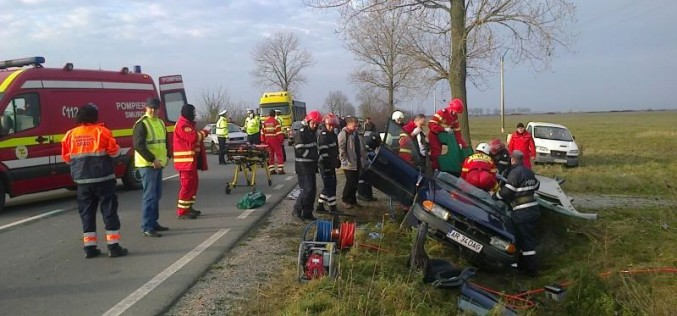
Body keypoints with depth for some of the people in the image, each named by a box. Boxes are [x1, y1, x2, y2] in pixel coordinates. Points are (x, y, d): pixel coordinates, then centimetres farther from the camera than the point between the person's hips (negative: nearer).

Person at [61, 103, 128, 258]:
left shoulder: (71, 134, 3)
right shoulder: (101, 131, -8)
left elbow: (66, 157, 8)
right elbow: (114, 151, -5)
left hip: (83, 180, 4)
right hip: (103, 178, -3)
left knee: (87, 212, 11)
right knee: (109, 211, 2)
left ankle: (90, 247, 12)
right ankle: (114, 246, 2)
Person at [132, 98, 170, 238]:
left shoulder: (160, 123, 15)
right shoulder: (141, 124, -11)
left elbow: (165, 141, 23)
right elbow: (138, 145, -20)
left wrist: (166, 156, 10)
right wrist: (152, 159, -22)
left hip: (158, 164, 9)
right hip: (147, 164, -8)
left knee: (157, 195, 14)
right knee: (149, 195, -9)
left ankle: (153, 222, 25)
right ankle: (146, 227, -5)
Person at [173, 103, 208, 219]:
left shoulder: (188, 124, 22)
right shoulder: (182, 124, -14)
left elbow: (194, 138, 20)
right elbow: (193, 137, -23)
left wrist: (201, 134, 1)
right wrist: (203, 133, -7)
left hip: (191, 160, 11)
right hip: (186, 160, -11)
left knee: (192, 184, 16)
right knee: (187, 185, -10)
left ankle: (188, 207, 24)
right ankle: (182, 212, -8)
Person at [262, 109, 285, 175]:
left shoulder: (265, 122, 8)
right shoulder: (275, 121, -10)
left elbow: (263, 132, 10)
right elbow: (279, 132, -14)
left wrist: (263, 141, 16)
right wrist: (282, 139, -6)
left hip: (267, 140, 6)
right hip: (275, 140, -5)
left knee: (270, 154, 11)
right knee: (279, 154, -1)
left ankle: (271, 170, 10)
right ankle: (280, 169, -7)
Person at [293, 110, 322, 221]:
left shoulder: (314, 133, 14)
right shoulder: (301, 133, -13)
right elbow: (301, 150, -19)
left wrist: (317, 155, 3)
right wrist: (316, 156, -15)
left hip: (311, 165, 8)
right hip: (303, 166, -8)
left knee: (313, 190, 8)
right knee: (307, 189, -12)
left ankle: (307, 213, 17)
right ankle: (297, 209, 5)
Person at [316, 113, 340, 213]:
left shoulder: (332, 134, 15)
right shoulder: (322, 135, -15)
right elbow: (323, 151, -21)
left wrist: (337, 160, 18)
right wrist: (328, 164, -23)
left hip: (331, 164, 10)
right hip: (325, 165, -10)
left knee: (328, 186, 15)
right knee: (330, 186, -7)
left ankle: (320, 206, 23)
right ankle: (332, 207, -2)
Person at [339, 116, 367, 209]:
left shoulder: (355, 133, 14)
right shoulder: (343, 134, -12)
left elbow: (361, 147, 20)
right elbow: (341, 149, -17)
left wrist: (363, 158, 13)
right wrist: (345, 161, -20)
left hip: (358, 163, 8)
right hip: (349, 164, -8)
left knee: (355, 182, 11)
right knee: (350, 182, -5)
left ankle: (352, 200, 23)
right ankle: (345, 200, 10)